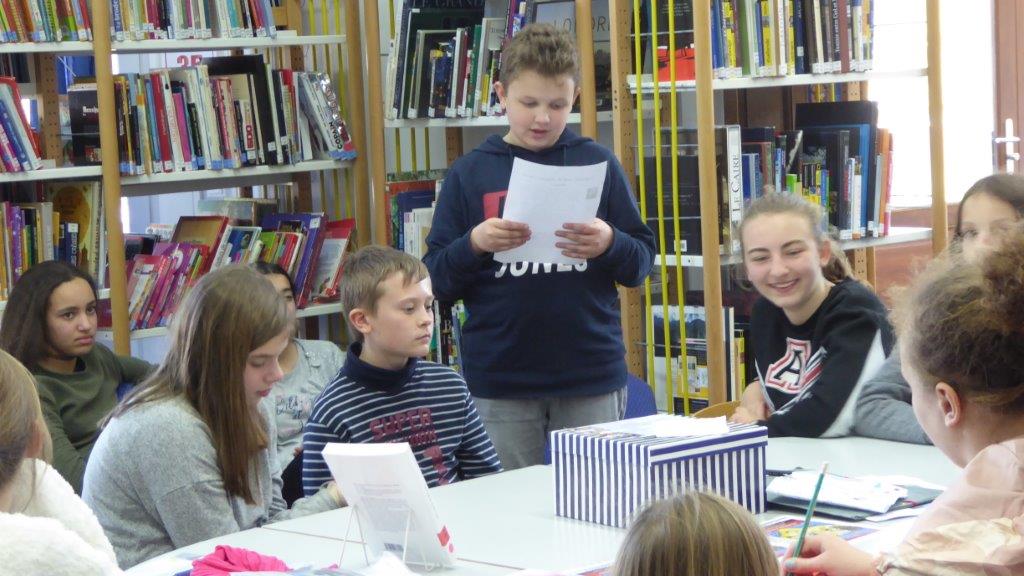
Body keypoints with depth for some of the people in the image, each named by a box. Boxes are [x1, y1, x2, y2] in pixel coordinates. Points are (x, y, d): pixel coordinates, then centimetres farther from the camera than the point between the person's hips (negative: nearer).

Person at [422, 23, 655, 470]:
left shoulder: (598, 164, 4)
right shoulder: (469, 174, 3)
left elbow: (642, 262, 5)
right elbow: (437, 282, 2)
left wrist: (610, 244, -15)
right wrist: (474, 244, -16)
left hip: (592, 378, 0)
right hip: (500, 379, 0)